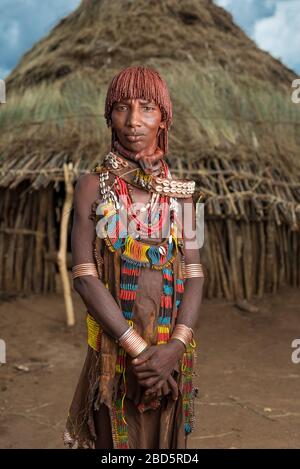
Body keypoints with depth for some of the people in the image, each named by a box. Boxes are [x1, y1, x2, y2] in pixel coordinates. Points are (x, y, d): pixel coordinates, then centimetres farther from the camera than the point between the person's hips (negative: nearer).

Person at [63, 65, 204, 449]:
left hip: (171, 350, 2)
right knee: (118, 437, 12)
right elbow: (84, 276, -12)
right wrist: (138, 348, -17)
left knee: (165, 439, 17)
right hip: (114, 346, -2)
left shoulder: (180, 191, 2)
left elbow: (194, 274, -2)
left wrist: (176, 345, -17)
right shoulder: (92, 186, -5)